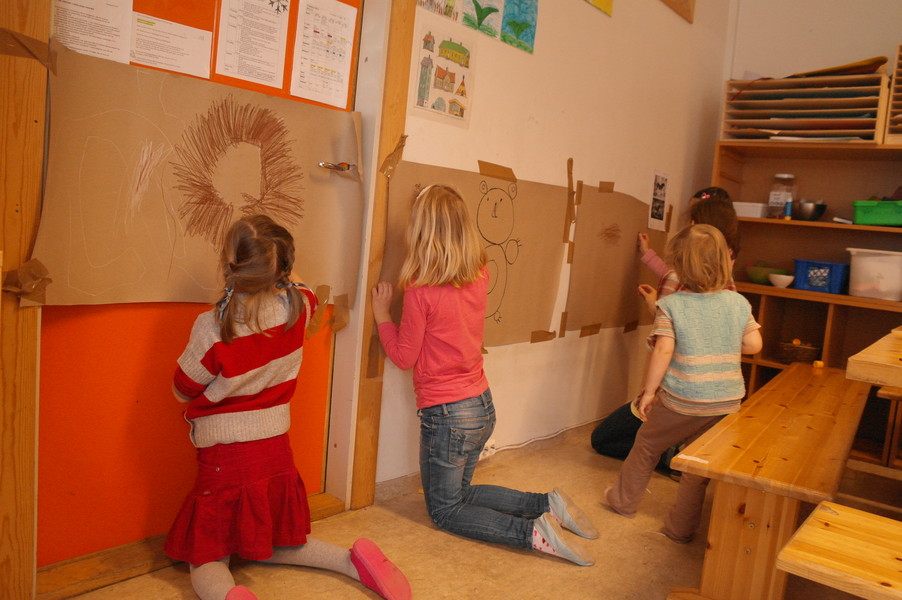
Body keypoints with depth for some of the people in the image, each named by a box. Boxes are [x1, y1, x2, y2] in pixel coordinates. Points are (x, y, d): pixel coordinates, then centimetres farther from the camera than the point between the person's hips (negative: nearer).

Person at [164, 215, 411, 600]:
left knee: (206, 563, 14)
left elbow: (183, 391, -4)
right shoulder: (297, 307, -10)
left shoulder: (213, 327, -23)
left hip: (224, 465, -5)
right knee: (271, 547, 26)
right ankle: (353, 560, 5)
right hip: (277, 456, 5)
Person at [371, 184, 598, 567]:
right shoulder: (479, 276, -4)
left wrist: (382, 314, 2)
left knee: (444, 510, 14)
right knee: (461, 492, 27)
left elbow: (404, 356, -12)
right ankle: (548, 504, 13)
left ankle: (533, 532, -5)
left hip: (446, 416, -7)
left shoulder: (421, 291, -22)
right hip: (483, 406, 7)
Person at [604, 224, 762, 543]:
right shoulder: (739, 303, 0)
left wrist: (648, 390, -9)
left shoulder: (670, 305, -11)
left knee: (647, 444, 20)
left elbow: (663, 350, -18)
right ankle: (681, 527, 26)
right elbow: (753, 344, 3)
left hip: (680, 401, -3)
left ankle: (624, 500, 35)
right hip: (726, 402, 3)